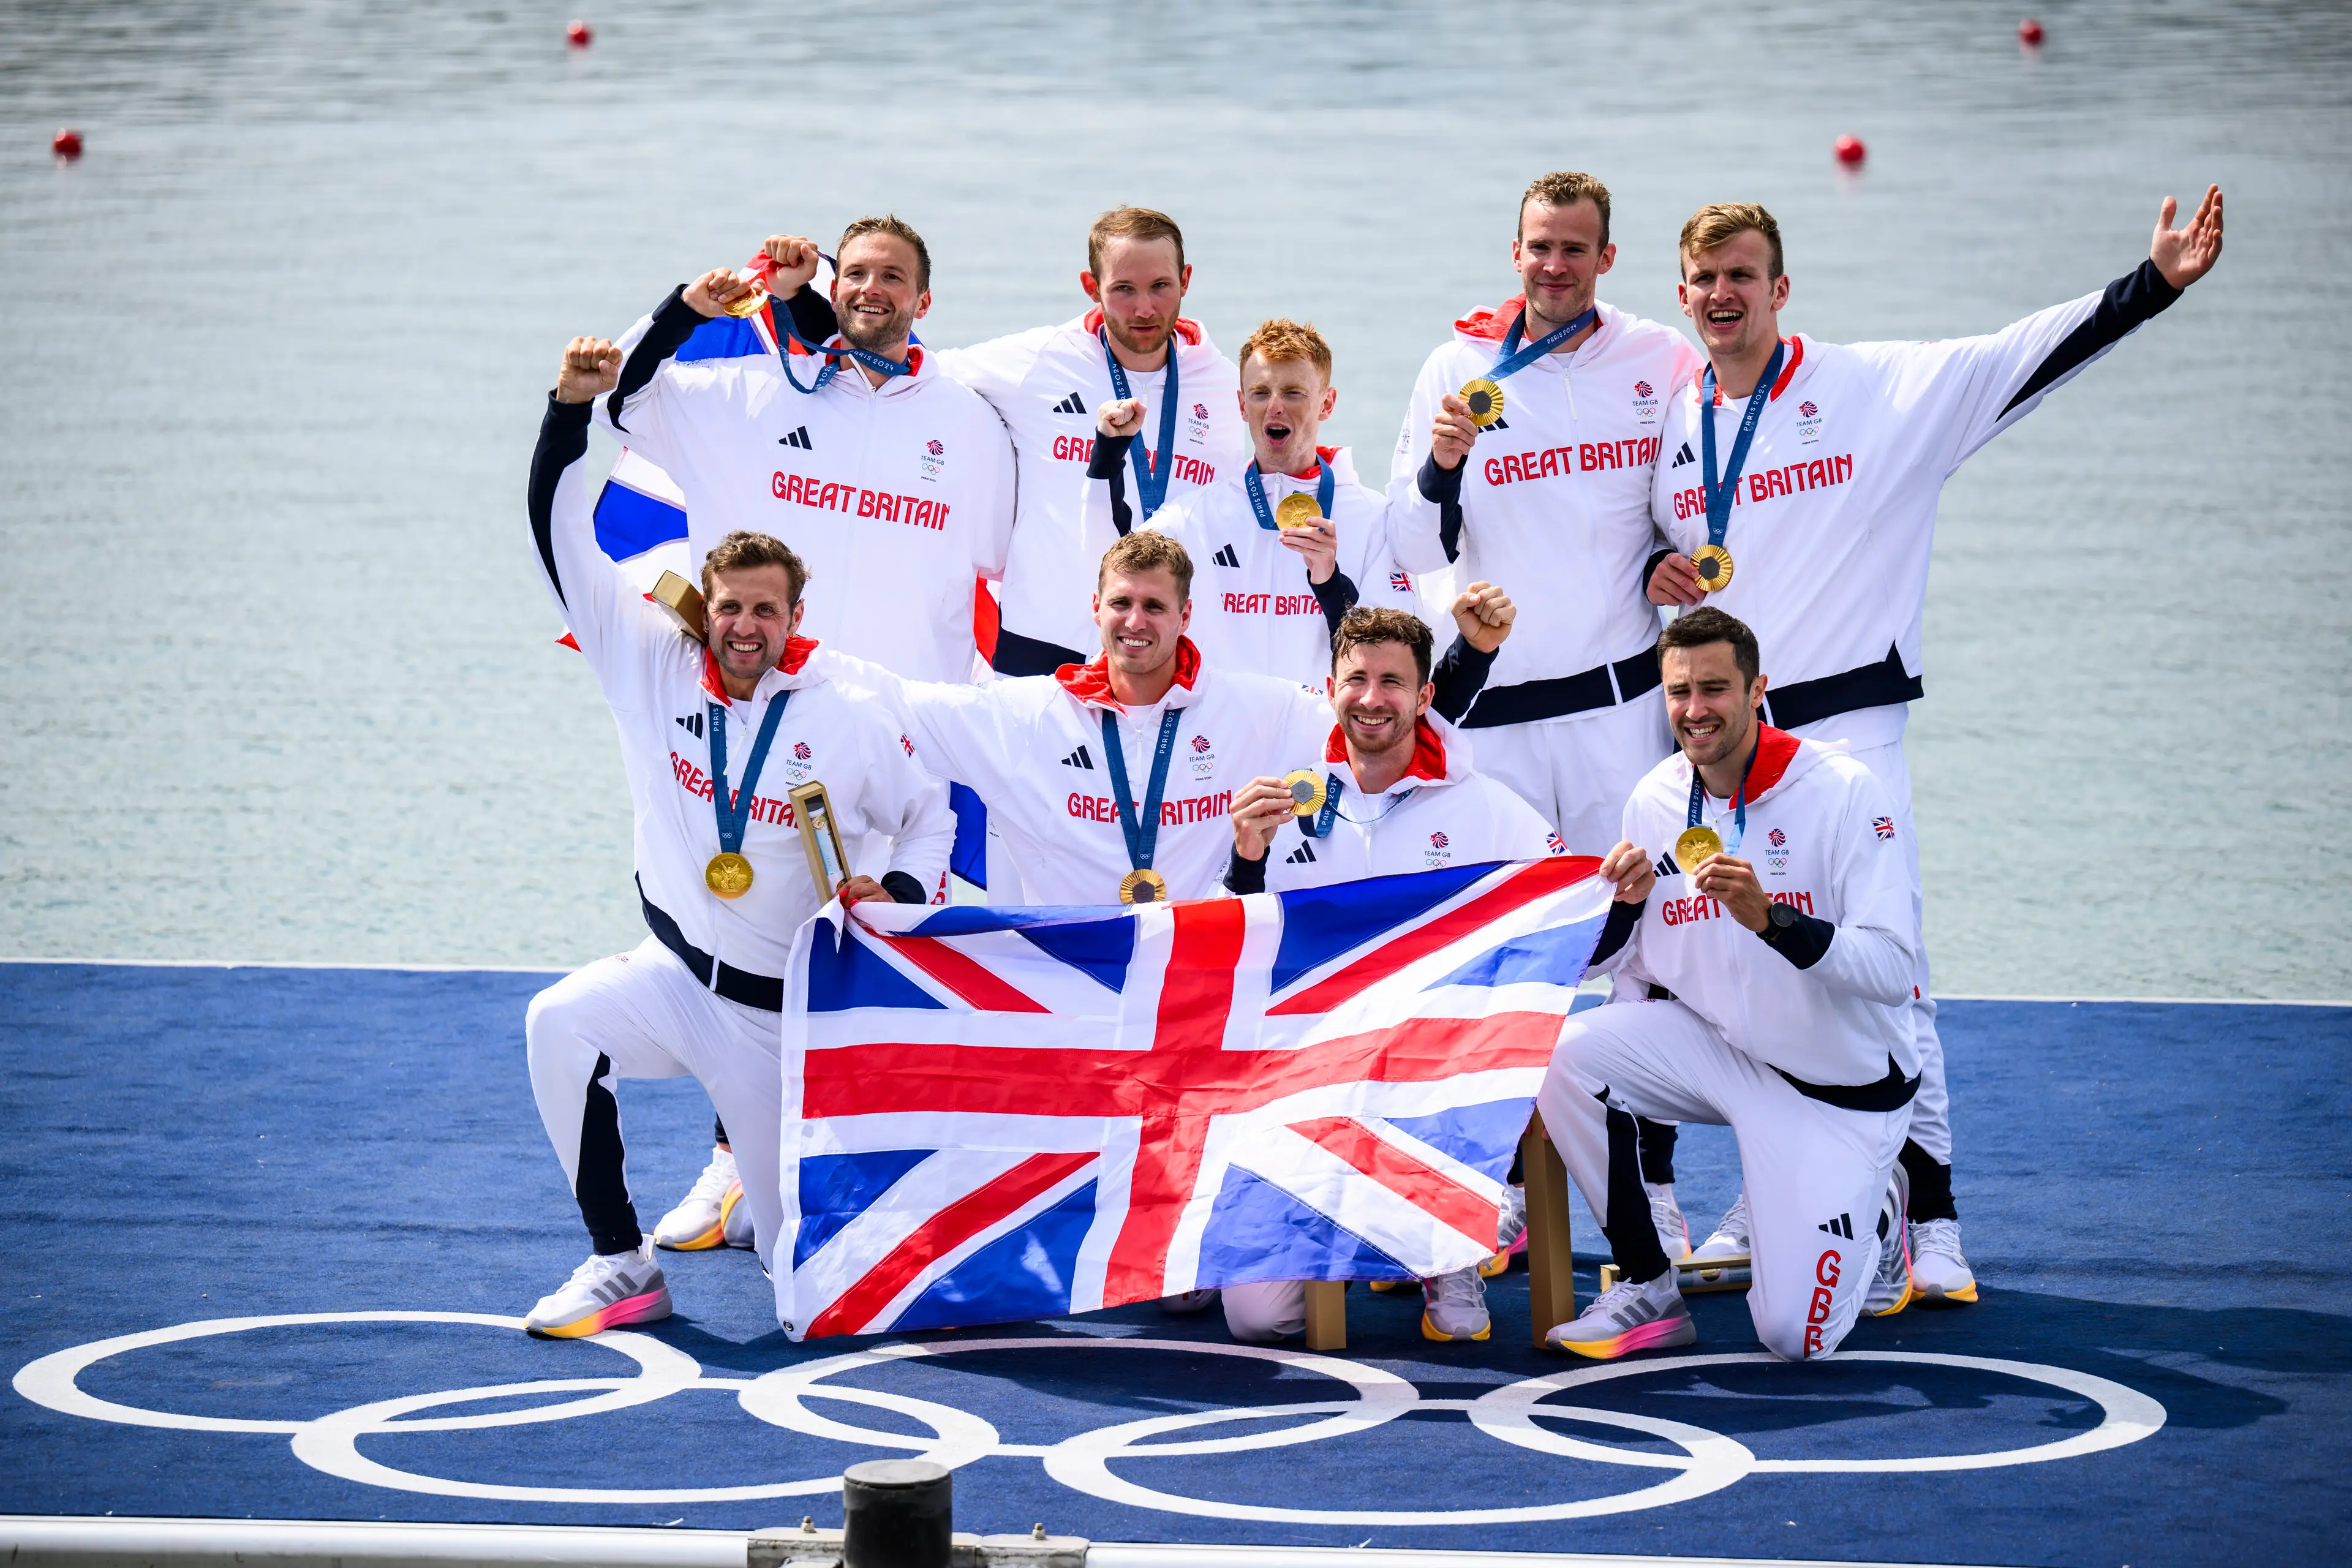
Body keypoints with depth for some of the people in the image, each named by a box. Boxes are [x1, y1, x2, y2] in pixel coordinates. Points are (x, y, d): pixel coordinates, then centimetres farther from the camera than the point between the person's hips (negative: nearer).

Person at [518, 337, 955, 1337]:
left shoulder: (847, 721, -11)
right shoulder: (653, 667, -7)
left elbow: (930, 812, 4)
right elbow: (564, 542, -10)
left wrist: (900, 892, -16)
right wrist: (571, 408, -20)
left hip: (786, 1009, -1)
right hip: (674, 978, 1)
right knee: (559, 1023, -32)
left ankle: (766, 1187, 41)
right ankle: (621, 1268, -20)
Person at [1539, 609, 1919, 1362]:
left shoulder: (1844, 791, -17)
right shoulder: (1655, 801, -1)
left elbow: (1893, 972, -24)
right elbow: (1633, 973, 7)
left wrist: (1770, 919, -37)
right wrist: (1622, 903, -14)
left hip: (1840, 1081, -5)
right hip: (1717, 1049, 5)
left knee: (1795, 1335, -13)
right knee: (1565, 1051, -23)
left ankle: (1873, 1217, 23)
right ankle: (1649, 1289, -7)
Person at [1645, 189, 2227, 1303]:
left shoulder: (1879, 390, -2)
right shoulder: (1673, 418, 12)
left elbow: (2021, 359, -7)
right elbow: (1650, 537, 27)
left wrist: (2157, 282, -17)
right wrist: (1657, 572, 3)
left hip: (1845, 729, -5)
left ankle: (1931, 1222, -4)